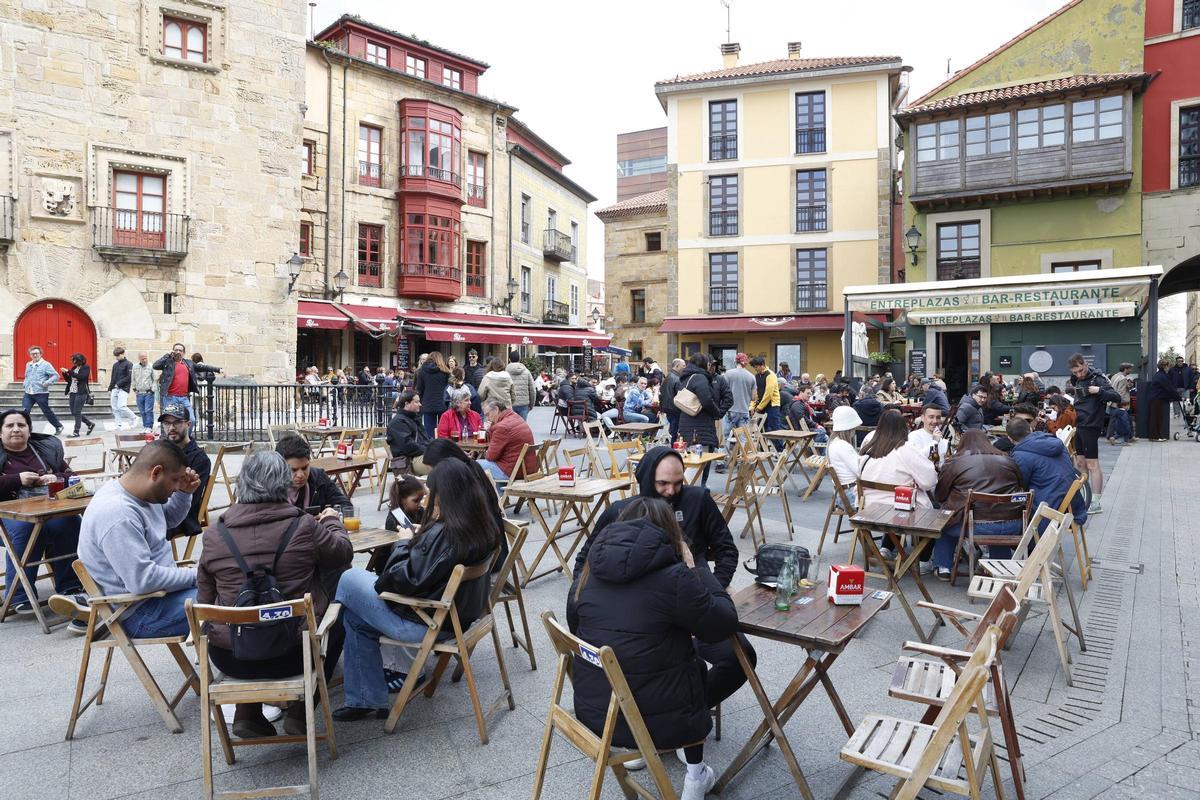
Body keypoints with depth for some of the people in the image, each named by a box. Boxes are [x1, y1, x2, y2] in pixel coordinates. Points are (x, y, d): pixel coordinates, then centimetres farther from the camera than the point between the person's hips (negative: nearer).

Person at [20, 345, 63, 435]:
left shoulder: (46, 364, -5)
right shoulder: (28, 365, 15)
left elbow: (56, 375, -10)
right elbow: (26, 377, 28)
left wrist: (48, 382, -24)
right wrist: (24, 385, 13)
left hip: (41, 393, -5)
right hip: (28, 394, 5)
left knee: (47, 411, 5)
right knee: (24, 411, -7)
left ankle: (58, 426, 21)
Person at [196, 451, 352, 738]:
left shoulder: (214, 535, -5)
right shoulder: (304, 527, -13)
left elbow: (205, 601, 6)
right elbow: (343, 552, 6)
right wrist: (332, 521, 24)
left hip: (229, 657, 3)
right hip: (292, 653, -3)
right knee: (335, 623, 28)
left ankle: (247, 713, 27)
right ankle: (299, 712, 20)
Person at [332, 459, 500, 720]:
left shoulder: (440, 534, -28)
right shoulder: (484, 525, -3)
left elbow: (403, 578, -22)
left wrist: (404, 543, -6)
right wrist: (418, 539, 3)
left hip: (427, 624, -8)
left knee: (349, 580, 6)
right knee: (358, 618, 17)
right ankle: (365, 700, 22)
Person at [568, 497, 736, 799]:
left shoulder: (589, 573, 0)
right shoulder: (675, 577, -18)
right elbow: (725, 624, -5)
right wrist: (697, 568, 3)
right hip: (657, 720, -5)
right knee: (696, 667, 26)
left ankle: (634, 749, 31)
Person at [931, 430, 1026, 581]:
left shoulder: (955, 462, 1)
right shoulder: (1008, 461, 12)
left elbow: (939, 496, 8)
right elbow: (1022, 489, 23)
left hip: (977, 526, -4)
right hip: (1012, 527, 4)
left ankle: (943, 568, 23)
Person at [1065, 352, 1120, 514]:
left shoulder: (1098, 379, -11)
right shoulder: (1078, 379, 11)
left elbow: (1117, 398, -18)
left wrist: (1099, 390, -29)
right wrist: (1071, 385, 10)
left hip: (1091, 426, -8)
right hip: (1079, 425, 8)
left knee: (1092, 464, -5)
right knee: (1080, 463, 14)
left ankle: (1096, 503, -1)